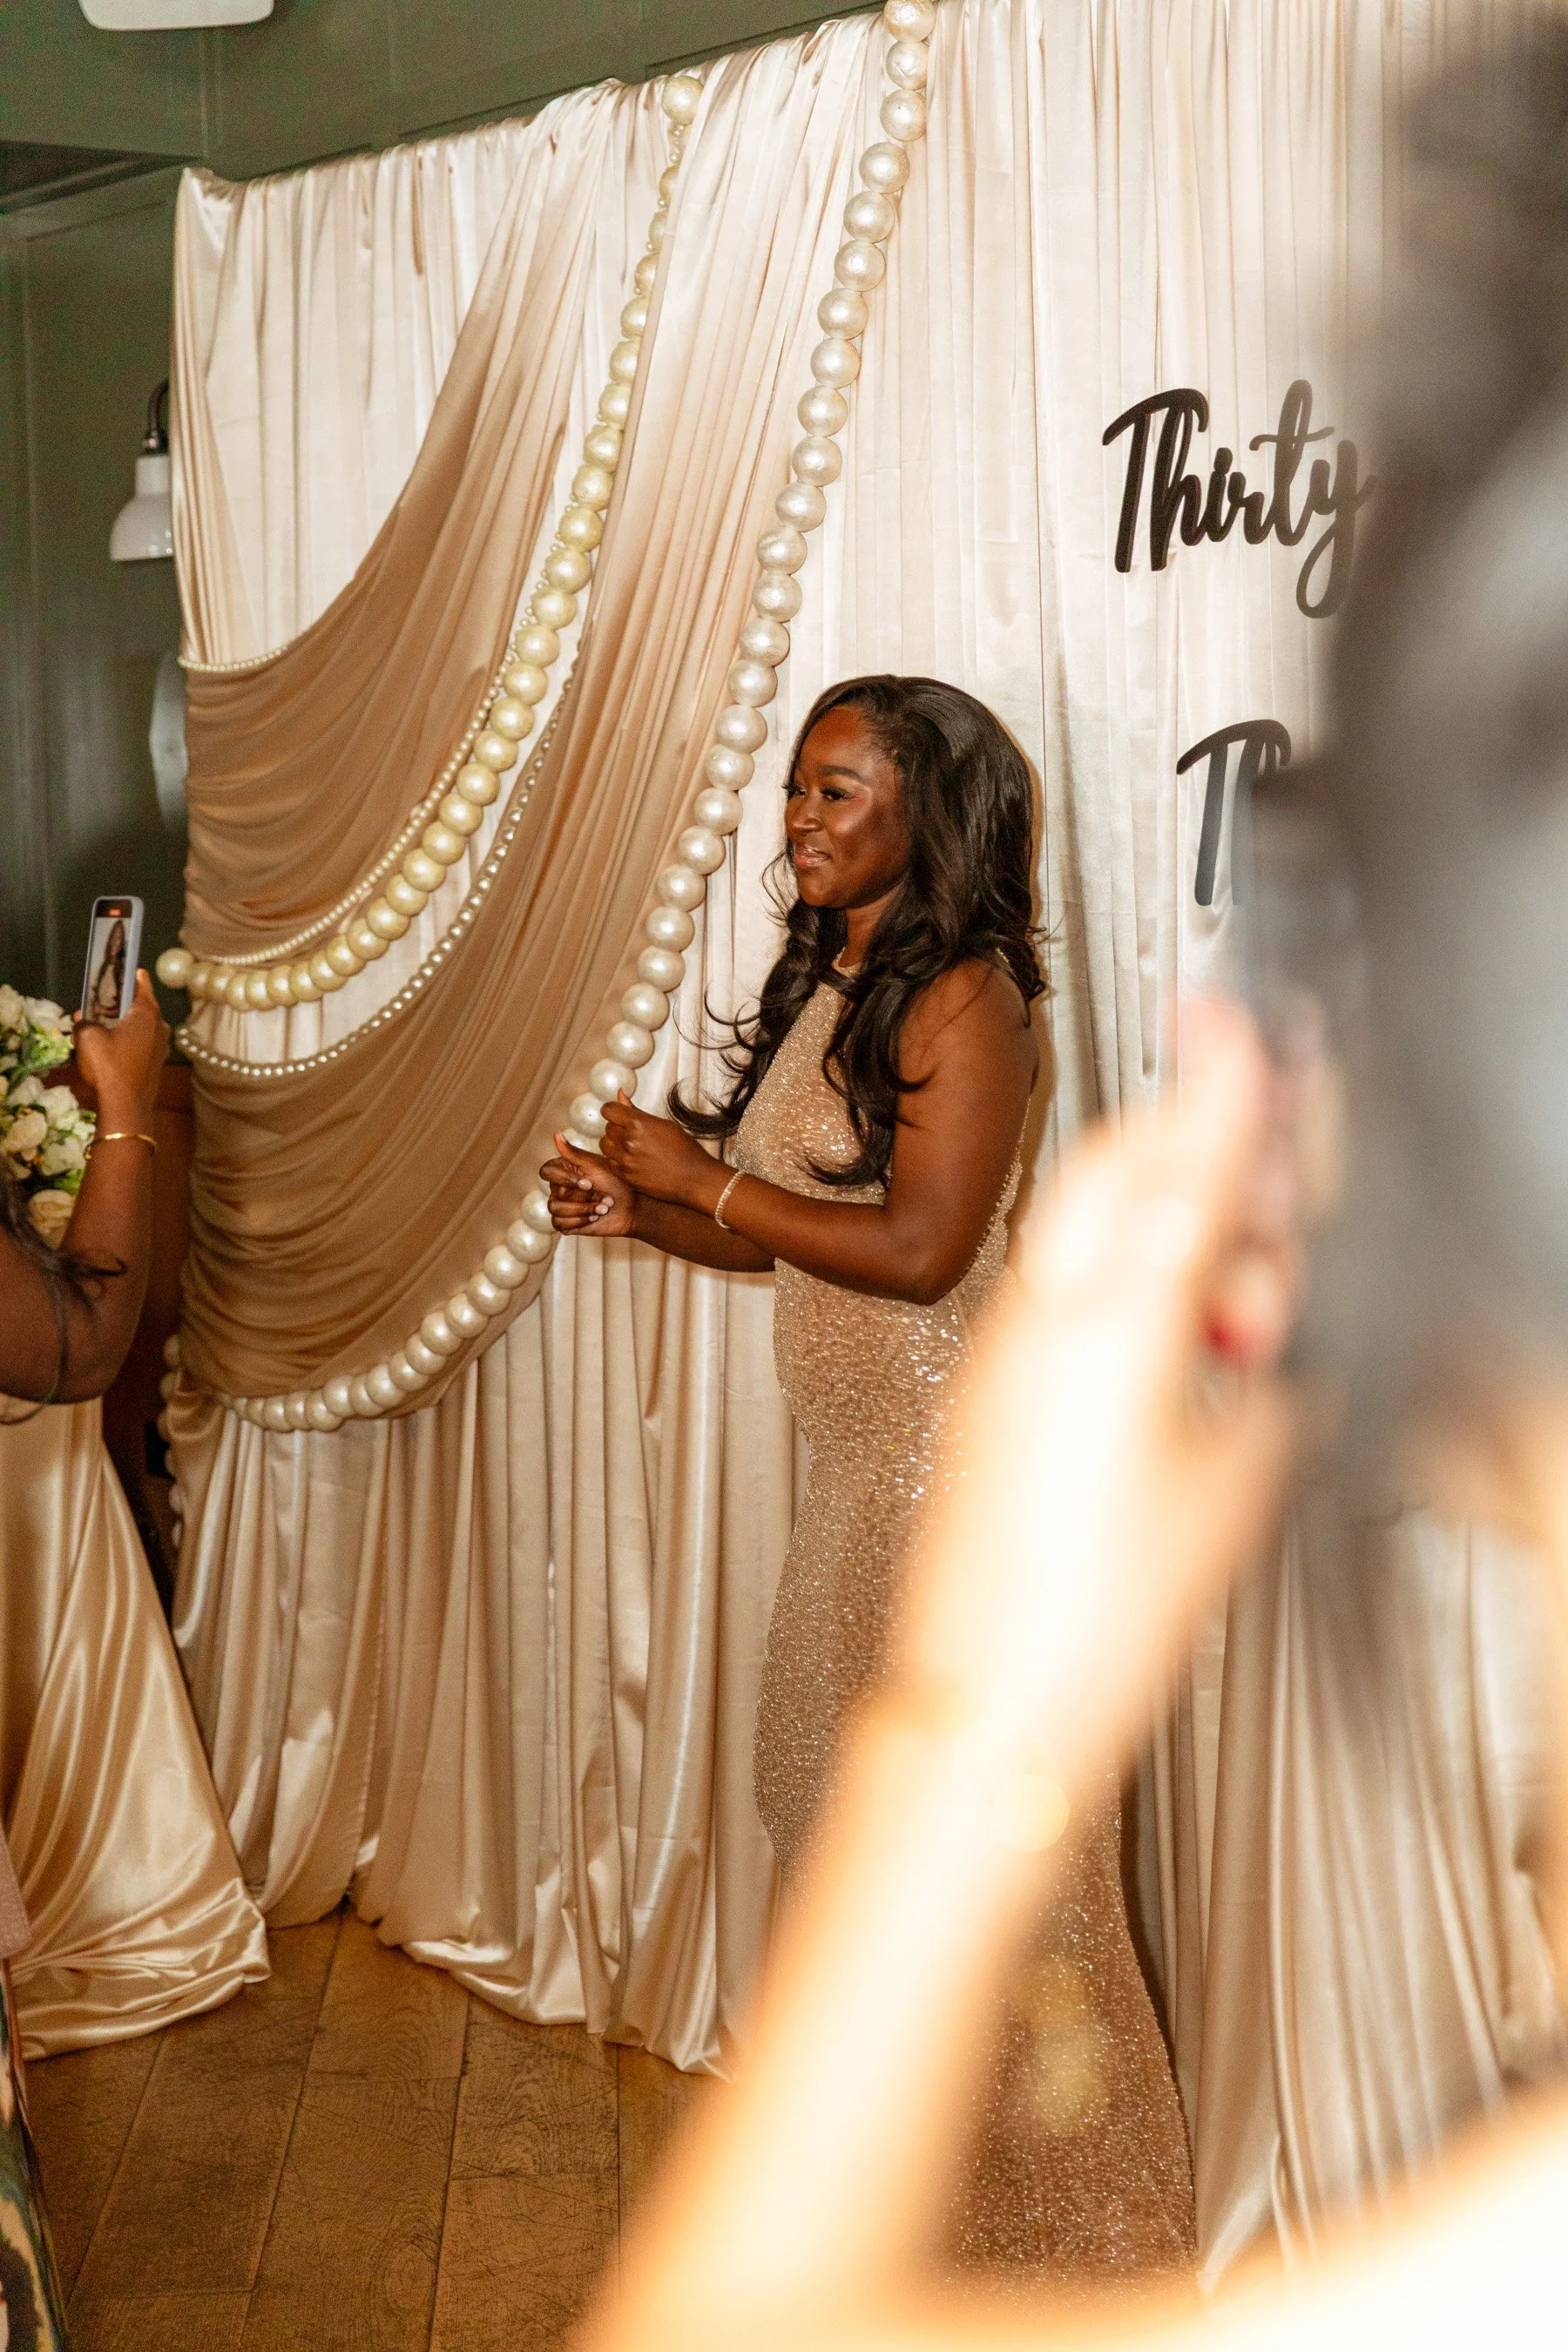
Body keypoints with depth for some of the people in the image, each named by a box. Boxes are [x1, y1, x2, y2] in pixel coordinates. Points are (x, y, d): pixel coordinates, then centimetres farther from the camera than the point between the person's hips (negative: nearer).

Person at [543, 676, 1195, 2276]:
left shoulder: (966, 998, -15)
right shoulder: (824, 984, 11)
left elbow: (920, 1246, -22)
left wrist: (702, 1176, -15)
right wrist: (634, 1208, 0)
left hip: (955, 1453, -9)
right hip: (860, 1457, 9)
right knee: (845, 1800, 19)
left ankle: (1025, 2200, 23)